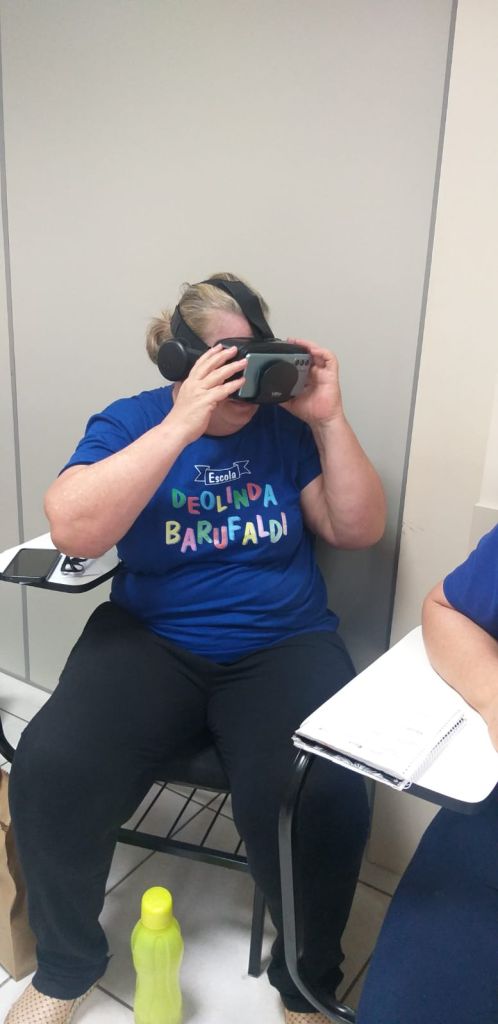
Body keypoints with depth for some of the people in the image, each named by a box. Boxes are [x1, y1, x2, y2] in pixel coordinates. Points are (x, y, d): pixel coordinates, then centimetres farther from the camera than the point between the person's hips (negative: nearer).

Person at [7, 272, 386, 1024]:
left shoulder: (286, 427, 4)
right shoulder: (130, 421, 0)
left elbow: (360, 531, 1)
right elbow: (73, 531, -17)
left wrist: (329, 419, -10)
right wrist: (181, 425, -23)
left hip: (283, 643, 1)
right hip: (152, 638, 0)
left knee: (321, 799, -26)